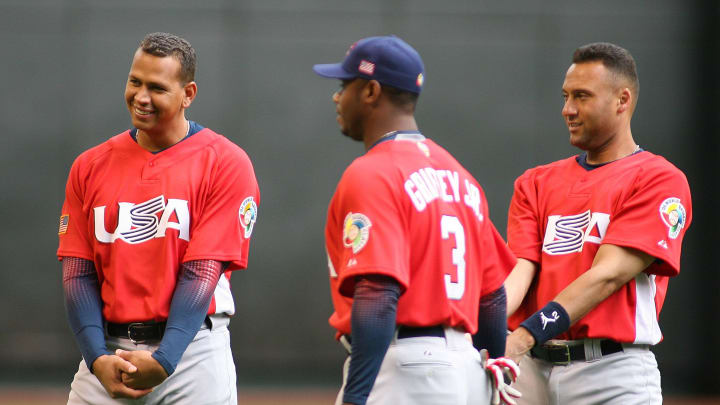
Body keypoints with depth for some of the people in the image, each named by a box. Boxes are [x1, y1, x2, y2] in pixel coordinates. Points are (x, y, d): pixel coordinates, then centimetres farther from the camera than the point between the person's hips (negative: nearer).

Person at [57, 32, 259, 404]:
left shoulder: (225, 163, -2)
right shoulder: (91, 165, 10)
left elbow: (201, 272, -10)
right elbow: (78, 272, 4)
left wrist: (164, 361, -18)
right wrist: (98, 359, -10)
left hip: (193, 349, -3)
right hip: (108, 350, 3)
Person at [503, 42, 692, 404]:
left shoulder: (660, 180, -2)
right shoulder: (536, 183, 17)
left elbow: (607, 274, -13)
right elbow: (521, 270, 4)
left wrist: (525, 336, -22)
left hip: (612, 374, -5)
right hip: (533, 369, 5)